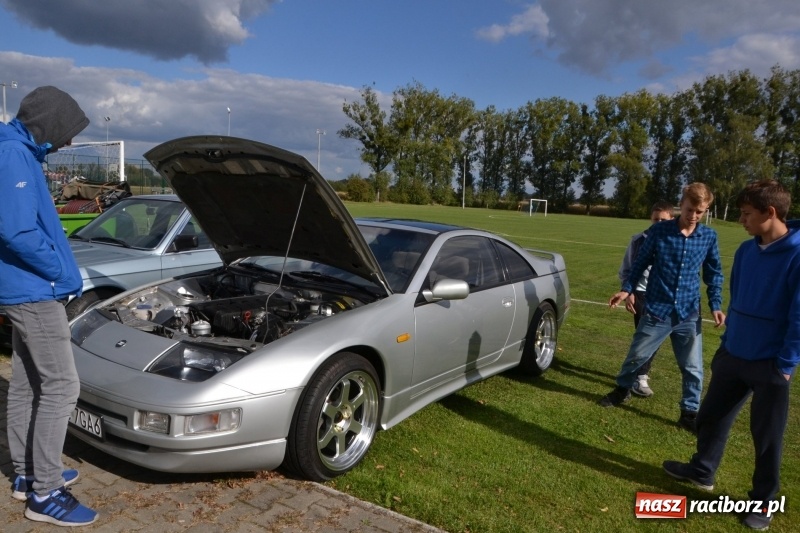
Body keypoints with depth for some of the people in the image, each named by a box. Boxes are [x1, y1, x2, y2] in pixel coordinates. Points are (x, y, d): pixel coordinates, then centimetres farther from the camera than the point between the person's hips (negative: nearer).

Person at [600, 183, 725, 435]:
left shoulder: (709, 237, -1)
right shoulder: (659, 231, -8)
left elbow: (713, 273, 9)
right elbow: (641, 262, 3)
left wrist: (716, 304, 3)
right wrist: (627, 289, -1)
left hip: (689, 314, 2)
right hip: (657, 310, -1)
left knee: (693, 368, 7)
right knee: (636, 356, 12)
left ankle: (689, 413, 25)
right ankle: (622, 389, 37)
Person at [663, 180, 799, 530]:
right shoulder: (746, 251, 4)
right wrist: (727, 341, 15)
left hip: (770, 364, -6)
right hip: (733, 354, 7)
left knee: (767, 436, 9)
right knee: (712, 416, 17)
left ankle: (763, 502, 28)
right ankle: (702, 471, 38)